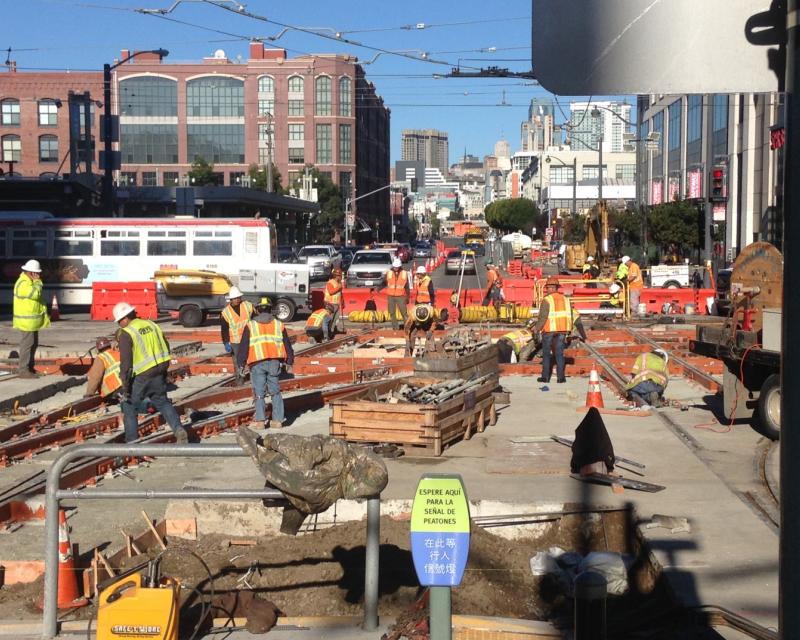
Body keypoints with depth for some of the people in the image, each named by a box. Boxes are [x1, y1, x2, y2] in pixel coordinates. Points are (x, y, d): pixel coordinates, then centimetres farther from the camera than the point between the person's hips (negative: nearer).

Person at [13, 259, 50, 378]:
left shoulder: (29, 281, 16)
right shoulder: (23, 283, -18)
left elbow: (38, 297, 22)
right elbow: (36, 293, -32)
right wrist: (38, 281, -16)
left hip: (32, 320, 10)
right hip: (27, 320, -10)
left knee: (33, 344, 16)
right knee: (27, 344, -8)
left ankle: (29, 367, 25)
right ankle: (23, 370, -5)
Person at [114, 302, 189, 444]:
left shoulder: (126, 334, -12)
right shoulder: (151, 324, 9)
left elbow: (126, 363, -16)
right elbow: (166, 348, 15)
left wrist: (125, 387, -11)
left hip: (141, 378, -6)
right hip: (159, 373, 6)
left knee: (129, 407, 11)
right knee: (162, 402, 18)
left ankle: (132, 442, 12)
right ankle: (179, 429, 1)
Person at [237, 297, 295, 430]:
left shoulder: (250, 325, 5)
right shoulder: (278, 324, 12)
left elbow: (243, 346, 2)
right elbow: (287, 344, 16)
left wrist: (241, 363, 8)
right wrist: (289, 361, 24)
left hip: (257, 363, -2)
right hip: (274, 362, 2)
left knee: (259, 392, 4)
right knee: (275, 391, 12)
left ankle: (260, 420, -5)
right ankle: (277, 420, 9)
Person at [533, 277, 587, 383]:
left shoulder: (547, 300, -10)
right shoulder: (565, 299, 8)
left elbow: (543, 317, -14)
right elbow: (570, 316, 13)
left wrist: (537, 328, -2)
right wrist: (569, 330, 22)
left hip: (549, 330, -4)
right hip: (562, 330, 4)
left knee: (546, 353, 7)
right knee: (559, 353, 8)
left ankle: (545, 376, 8)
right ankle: (561, 377, 3)